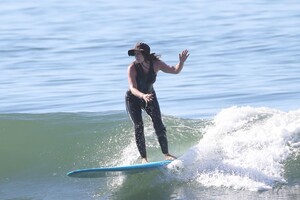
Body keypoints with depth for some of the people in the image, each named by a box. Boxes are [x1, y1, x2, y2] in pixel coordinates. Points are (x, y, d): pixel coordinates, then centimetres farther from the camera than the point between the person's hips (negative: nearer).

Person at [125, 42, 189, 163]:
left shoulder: (156, 64, -18)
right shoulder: (132, 68, -27)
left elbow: (175, 70, -13)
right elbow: (133, 88, -35)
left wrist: (181, 62, -34)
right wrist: (143, 96, -54)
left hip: (149, 96, 2)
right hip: (133, 99, -2)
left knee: (158, 124, -9)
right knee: (139, 127, -13)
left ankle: (166, 154, 0)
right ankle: (143, 158, -7)